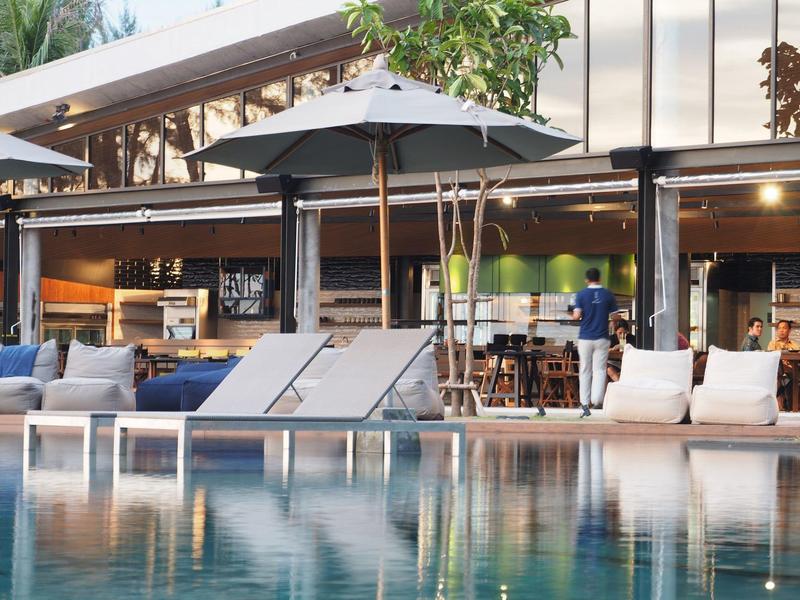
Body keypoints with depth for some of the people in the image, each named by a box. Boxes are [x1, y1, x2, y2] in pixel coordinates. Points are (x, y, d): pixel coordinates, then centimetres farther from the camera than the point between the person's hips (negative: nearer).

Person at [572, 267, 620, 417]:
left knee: (585, 371, 7)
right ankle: (597, 399, -17)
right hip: (602, 338, 0)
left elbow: (576, 316, -12)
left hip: (585, 338, 0)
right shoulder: (608, 295, 0)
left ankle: (584, 404, 8)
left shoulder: (581, 294, -4)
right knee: (599, 370, 2)